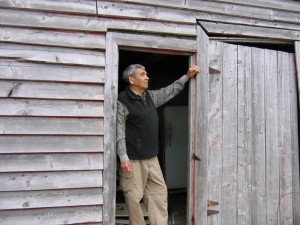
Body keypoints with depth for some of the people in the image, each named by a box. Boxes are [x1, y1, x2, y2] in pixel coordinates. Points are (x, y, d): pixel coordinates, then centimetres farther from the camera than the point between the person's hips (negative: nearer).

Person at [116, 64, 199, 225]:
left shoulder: (150, 96, 13)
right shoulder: (122, 101, -11)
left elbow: (169, 91, 29)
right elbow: (119, 132, -14)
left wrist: (187, 76, 26)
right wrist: (123, 157, -20)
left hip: (152, 157, 8)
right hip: (133, 159, -8)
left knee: (159, 192, 9)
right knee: (135, 196, 0)